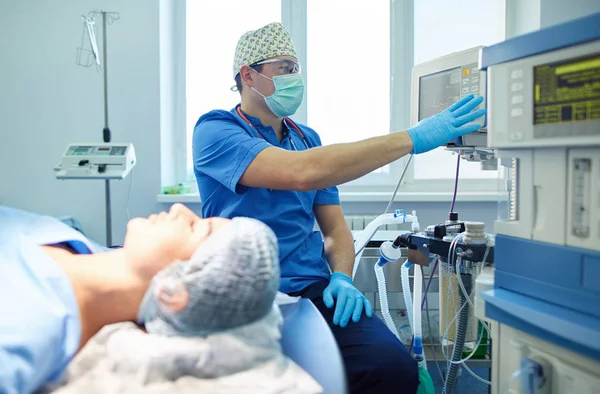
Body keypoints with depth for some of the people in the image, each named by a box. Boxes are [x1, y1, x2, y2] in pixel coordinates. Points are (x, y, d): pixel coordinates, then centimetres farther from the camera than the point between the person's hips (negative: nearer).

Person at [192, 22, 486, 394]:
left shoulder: (307, 138, 18)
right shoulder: (215, 131, -5)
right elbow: (301, 173, -23)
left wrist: (342, 277, -7)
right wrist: (413, 138, -21)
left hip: (315, 290, 5)